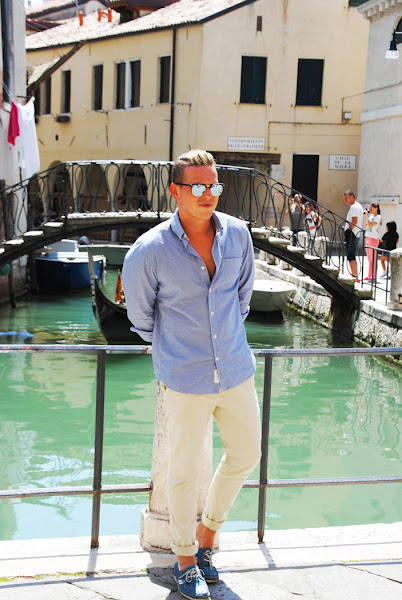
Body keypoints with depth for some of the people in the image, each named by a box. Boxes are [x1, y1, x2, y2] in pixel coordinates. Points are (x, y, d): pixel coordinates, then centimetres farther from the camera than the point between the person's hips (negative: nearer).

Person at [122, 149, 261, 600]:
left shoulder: (237, 234, -2)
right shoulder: (150, 250, -14)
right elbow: (138, 311, 3)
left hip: (236, 369, 5)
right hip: (185, 378, -5)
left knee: (246, 454, 15)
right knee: (184, 469, 6)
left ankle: (207, 531, 39)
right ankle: (185, 560, 27)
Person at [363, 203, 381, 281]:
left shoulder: (378, 217, -8)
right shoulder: (371, 216, 15)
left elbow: (370, 225, -19)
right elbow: (365, 226, 18)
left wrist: (367, 216, -11)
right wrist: (365, 217, 9)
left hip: (374, 239, -8)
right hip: (368, 238, 8)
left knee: (373, 259, -6)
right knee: (369, 259, 9)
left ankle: (373, 276, -4)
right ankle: (369, 276, 13)